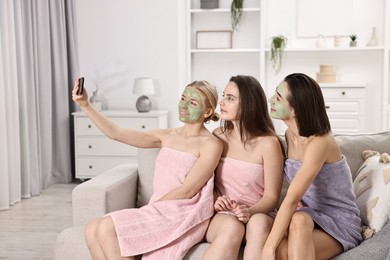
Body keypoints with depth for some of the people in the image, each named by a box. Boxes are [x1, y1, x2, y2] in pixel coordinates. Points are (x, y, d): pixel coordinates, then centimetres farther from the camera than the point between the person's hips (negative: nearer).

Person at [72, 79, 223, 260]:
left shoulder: (211, 144, -4)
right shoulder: (167, 136, 14)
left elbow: (186, 191, -10)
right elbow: (116, 133, 7)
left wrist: (150, 208, -8)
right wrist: (85, 105, -2)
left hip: (183, 215, -6)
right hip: (158, 211, 7)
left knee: (106, 228, -21)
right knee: (92, 230, -14)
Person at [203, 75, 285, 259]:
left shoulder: (268, 143, -8)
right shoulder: (217, 136, 4)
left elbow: (271, 197, -6)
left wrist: (250, 212, -25)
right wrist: (215, 201, -10)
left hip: (257, 215, -1)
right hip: (220, 216, 2)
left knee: (259, 223, -37)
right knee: (232, 227, -34)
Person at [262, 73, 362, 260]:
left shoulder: (319, 143, -23)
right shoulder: (290, 134, 3)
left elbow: (291, 200, -31)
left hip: (339, 224, -5)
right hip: (312, 216, 5)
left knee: (299, 220, -39)